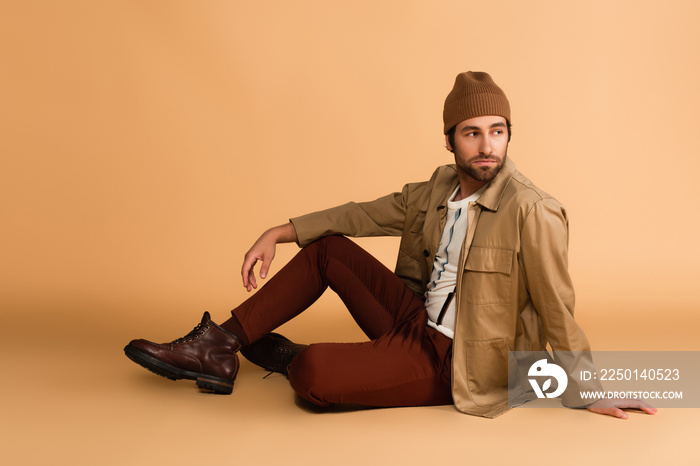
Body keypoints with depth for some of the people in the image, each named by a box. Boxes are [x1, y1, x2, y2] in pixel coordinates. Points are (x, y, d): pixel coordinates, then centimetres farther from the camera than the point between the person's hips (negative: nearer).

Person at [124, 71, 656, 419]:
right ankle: (216, 349, 8)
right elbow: (365, 214, 7)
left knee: (314, 371, -28)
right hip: (416, 322, 7)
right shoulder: (440, 189, 1)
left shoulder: (532, 211, -22)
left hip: (448, 365, -7)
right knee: (328, 248, 5)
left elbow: (558, 309, -16)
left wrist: (592, 392, -9)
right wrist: (278, 234, 6)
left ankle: (285, 356, 12)